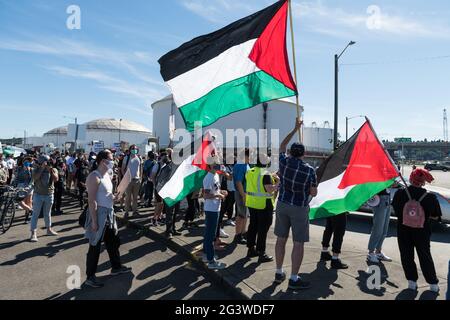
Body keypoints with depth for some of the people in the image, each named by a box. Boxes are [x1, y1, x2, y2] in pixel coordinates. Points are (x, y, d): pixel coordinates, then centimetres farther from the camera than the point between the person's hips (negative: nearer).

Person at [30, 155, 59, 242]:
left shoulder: (53, 170, -1)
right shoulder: (36, 169, -5)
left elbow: (56, 179, -17)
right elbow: (34, 178, -24)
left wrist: (51, 170, -26)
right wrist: (42, 168, -27)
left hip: (49, 195, 2)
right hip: (38, 195, -2)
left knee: (47, 214, 16)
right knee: (35, 214, -1)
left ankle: (49, 229, 28)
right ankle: (33, 233, 2)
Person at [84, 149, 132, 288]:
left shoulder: (107, 175, 10)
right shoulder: (94, 177, -19)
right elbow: (92, 201, -22)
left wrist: (114, 196, 7)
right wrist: (94, 221, -24)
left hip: (109, 213, 9)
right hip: (99, 214, -9)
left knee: (113, 241, 20)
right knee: (95, 246, 3)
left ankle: (116, 267, 38)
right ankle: (90, 277, 17)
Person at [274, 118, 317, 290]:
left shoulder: (284, 162, -5)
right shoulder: (310, 170, -12)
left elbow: (282, 146, 15)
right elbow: (314, 193, -4)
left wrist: (295, 129, 19)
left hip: (282, 205, 4)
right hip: (299, 208, -4)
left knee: (281, 239, 13)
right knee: (298, 243, 4)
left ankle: (279, 273, 24)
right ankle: (294, 279, 10)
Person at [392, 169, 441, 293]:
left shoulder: (400, 193, -11)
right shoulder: (430, 197, -14)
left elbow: (396, 209, 1)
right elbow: (435, 217, -9)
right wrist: (425, 214, 8)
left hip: (404, 230, 0)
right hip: (422, 231, 0)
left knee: (406, 256, 12)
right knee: (425, 256, 15)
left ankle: (412, 281, 16)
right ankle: (433, 284, 24)